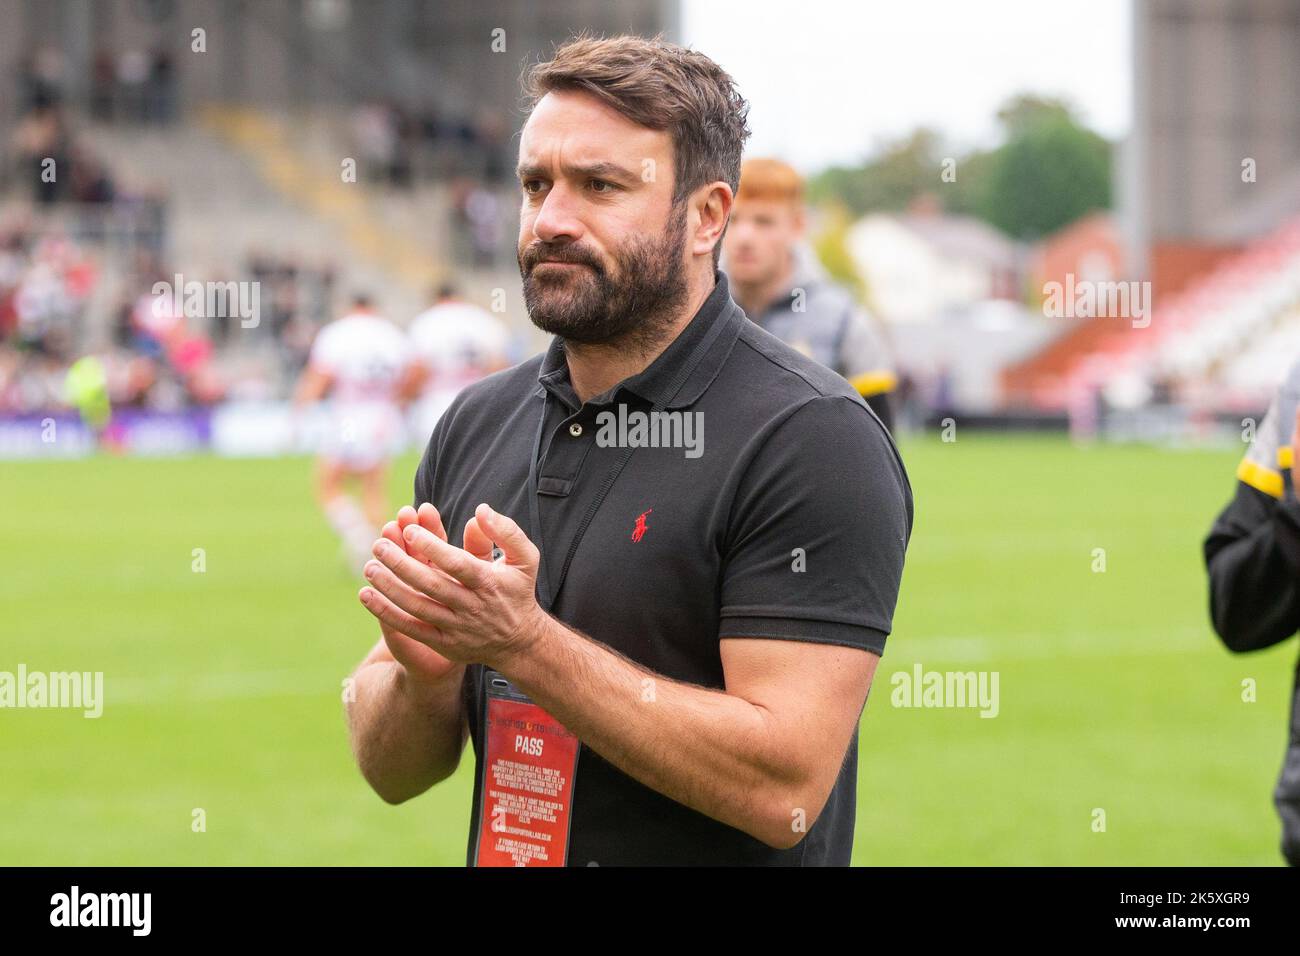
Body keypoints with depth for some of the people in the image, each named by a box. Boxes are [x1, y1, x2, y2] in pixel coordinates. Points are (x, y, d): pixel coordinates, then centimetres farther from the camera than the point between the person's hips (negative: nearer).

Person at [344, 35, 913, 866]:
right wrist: (422, 672, -14)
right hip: (504, 850, 5)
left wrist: (521, 641, -24)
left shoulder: (817, 439, -14)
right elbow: (392, 773, 6)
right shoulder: (478, 424, 3)